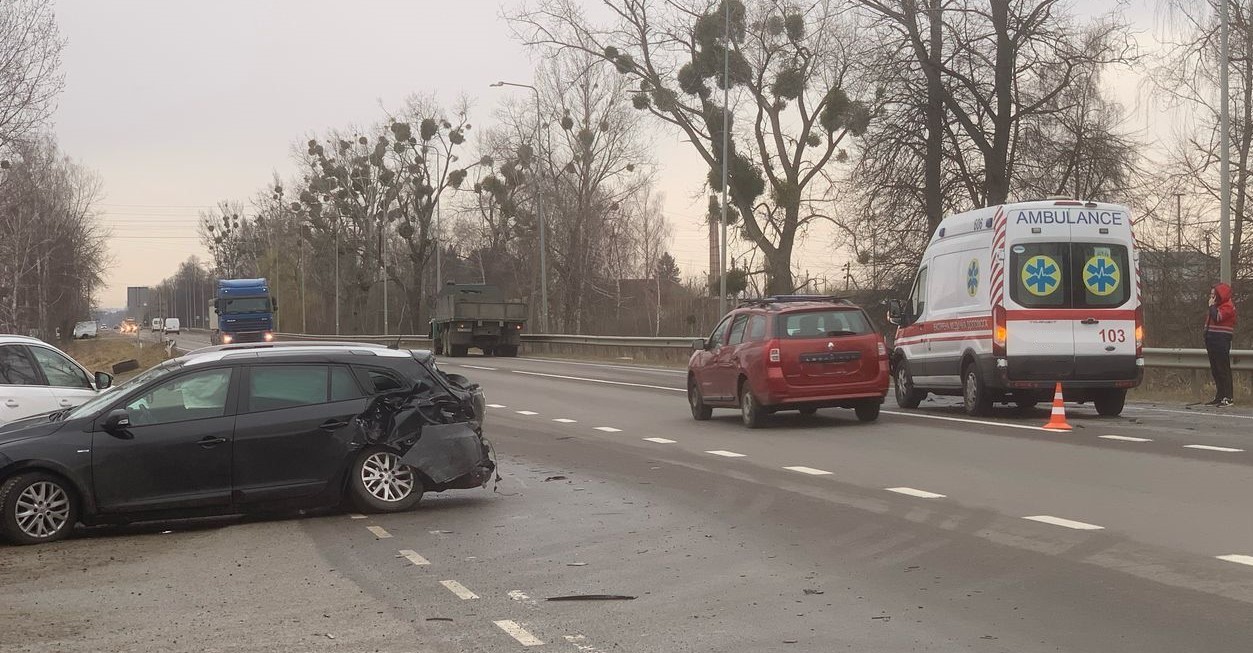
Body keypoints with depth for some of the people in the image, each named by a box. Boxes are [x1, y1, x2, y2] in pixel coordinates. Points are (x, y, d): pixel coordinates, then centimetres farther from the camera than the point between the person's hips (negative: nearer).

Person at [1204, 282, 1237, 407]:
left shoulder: (1228, 306, -8)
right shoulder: (1216, 306, 22)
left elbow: (1217, 317, -22)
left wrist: (1211, 306, -9)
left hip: (1222, 342, -10)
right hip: (1213, 341, 10)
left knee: (1223, 369, -10)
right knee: (1215, 370, 10)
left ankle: (1228, 397, -10)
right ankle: (1219, 397, 13)